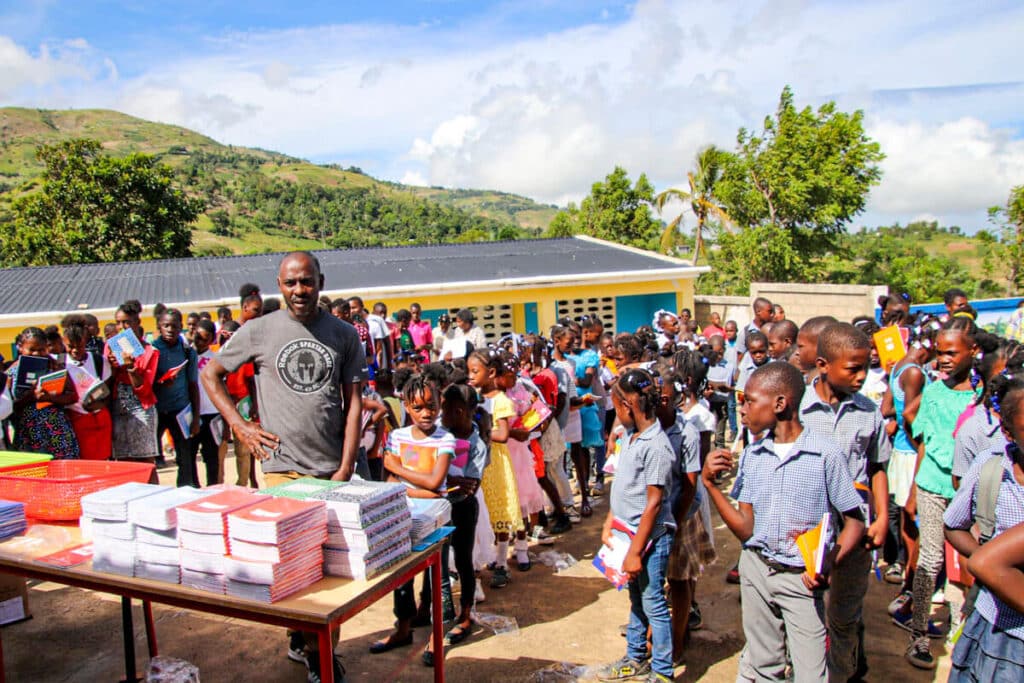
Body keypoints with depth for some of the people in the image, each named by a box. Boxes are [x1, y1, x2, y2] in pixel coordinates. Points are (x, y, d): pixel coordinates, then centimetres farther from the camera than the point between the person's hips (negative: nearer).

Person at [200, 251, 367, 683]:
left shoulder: (343, 335, 3)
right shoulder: (259, 331, 0)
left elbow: (353, 403, 3)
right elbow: (210, 374, 11)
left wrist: (346, 468, -4)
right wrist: (238, 425, 0)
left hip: (332, 468, 2)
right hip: (282, 466, -1)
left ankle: (310, 640, 27)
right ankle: (310, 645, 21)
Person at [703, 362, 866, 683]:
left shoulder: (826, 455, -12)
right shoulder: (751, 455, 2)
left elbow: (854, 522, -7)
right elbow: (745, 530, 0)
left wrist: (830, 564, -23)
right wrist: (709, 483, -9)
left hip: (802, 578, -4)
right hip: (756, 570, 4)